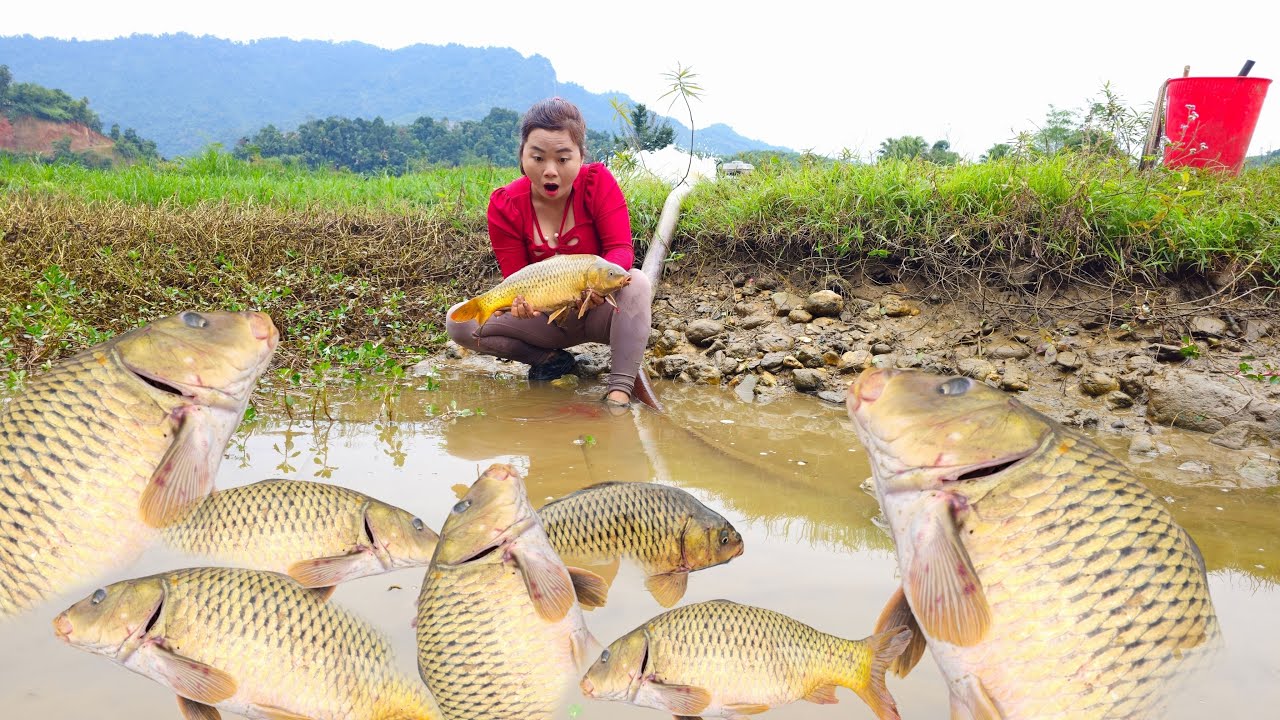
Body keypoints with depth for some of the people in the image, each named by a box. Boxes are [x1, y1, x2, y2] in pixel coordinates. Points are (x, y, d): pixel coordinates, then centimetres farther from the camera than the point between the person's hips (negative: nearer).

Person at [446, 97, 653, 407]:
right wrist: (521, 299, -40)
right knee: (459, 321, -16)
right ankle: (551, 359, -5)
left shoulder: (598, 181, -17)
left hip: (600, 311, -1)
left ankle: (619, 392, -35)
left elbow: (622, 250, -23)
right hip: (549, 318, 2)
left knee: (637, 281, -34)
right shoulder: (505, 206, -14)